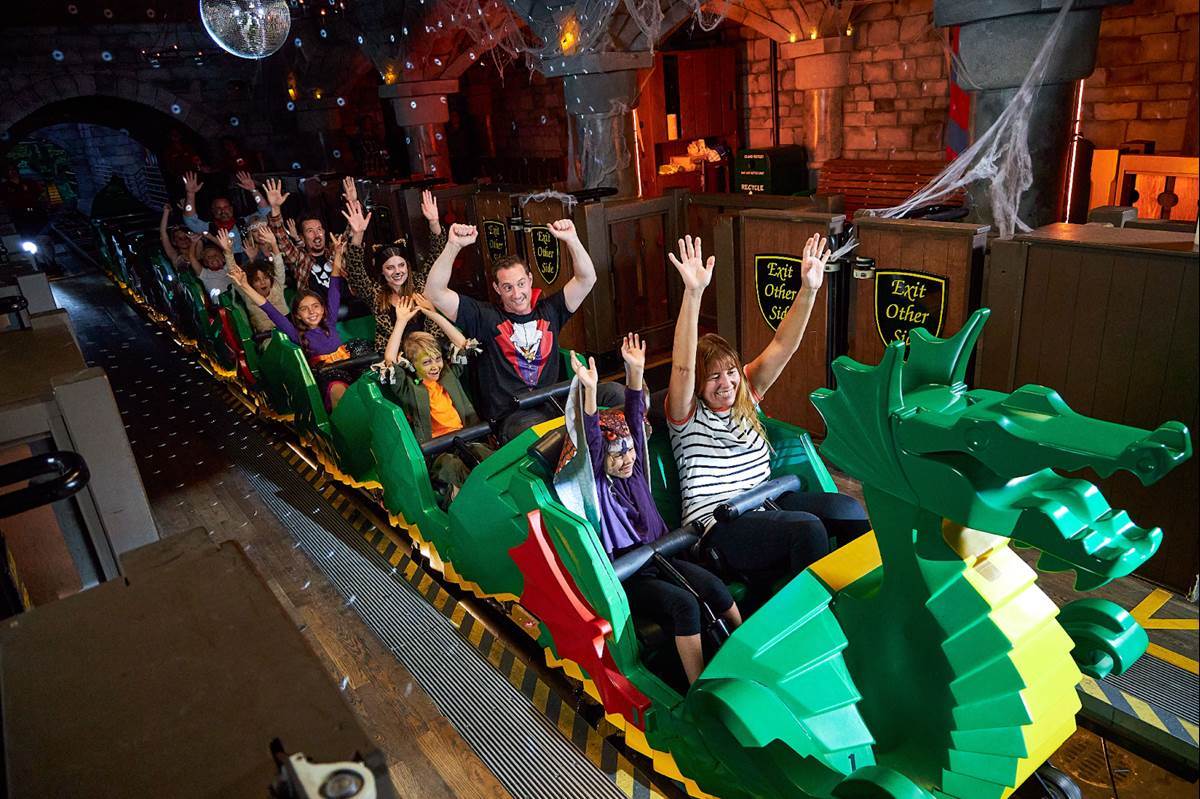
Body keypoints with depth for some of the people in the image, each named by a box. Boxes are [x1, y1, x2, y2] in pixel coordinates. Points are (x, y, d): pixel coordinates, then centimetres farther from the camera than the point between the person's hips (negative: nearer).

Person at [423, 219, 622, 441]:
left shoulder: (548, 310, 17)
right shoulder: (486, 318, 7)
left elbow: (587, 279, 11)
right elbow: (434, 293, -1)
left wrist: (572, 240, -2)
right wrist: (454, 245, -9)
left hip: (553, 404, 5)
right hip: (514, 416, -4)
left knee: (613, 391, -19)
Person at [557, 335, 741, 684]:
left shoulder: (633, 467, 5)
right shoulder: (594, 484, -10)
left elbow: (635, 417, -1)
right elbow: (590, 440, -28)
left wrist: (635, 371, -11)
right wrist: (589, 391, -42)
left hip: (658, 557, 6)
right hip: (625, 577, -6)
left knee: (714, 587, -16)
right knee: (684, 604, -27)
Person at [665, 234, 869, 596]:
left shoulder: (746, 393, 11)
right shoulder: (686, 415, -6)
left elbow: (782, 347, 0)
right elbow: (682, 368, -26)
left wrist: (809, 289, -15)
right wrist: (693, 292, -39)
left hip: (765, 504, 7)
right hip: (717, 524, -7)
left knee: (849, 511, -16)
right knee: (807, 527, -30)